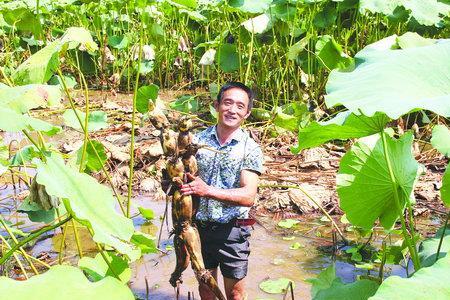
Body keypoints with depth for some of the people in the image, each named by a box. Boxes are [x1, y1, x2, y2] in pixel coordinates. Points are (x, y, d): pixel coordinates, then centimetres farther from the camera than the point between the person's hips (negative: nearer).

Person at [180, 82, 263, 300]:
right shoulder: (198, 139, -1)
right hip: (200, 226, 3)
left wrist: (208, 190, -28)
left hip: (232, 230, -3)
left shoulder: (250, 148, -9)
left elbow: (248, 197, -18)